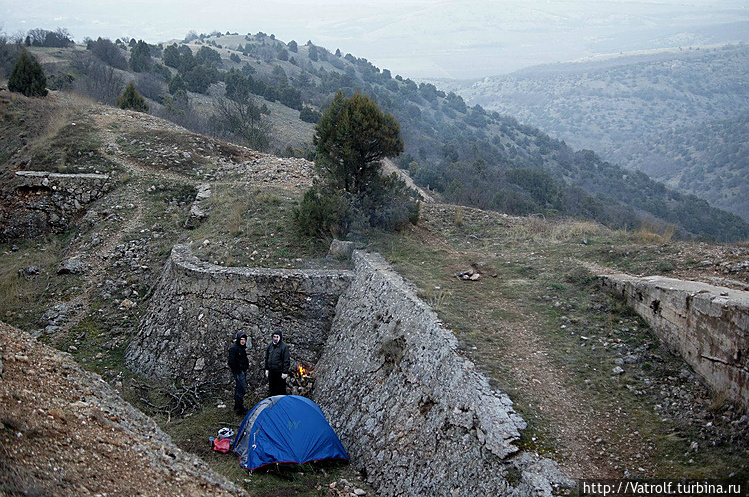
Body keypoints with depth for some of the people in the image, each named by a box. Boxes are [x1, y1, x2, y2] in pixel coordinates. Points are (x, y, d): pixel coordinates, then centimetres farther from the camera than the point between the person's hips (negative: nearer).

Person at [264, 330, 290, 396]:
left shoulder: (284, 346, -13)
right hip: (271, 371, 6)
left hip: (280, 372, -6)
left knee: (281, 390, 1)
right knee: (272, 388, 15)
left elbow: (286, 360, -13)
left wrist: (285, 372, -15)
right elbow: (267, 358, 17)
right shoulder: (270, 345, 6)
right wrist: (266, 369, 14)